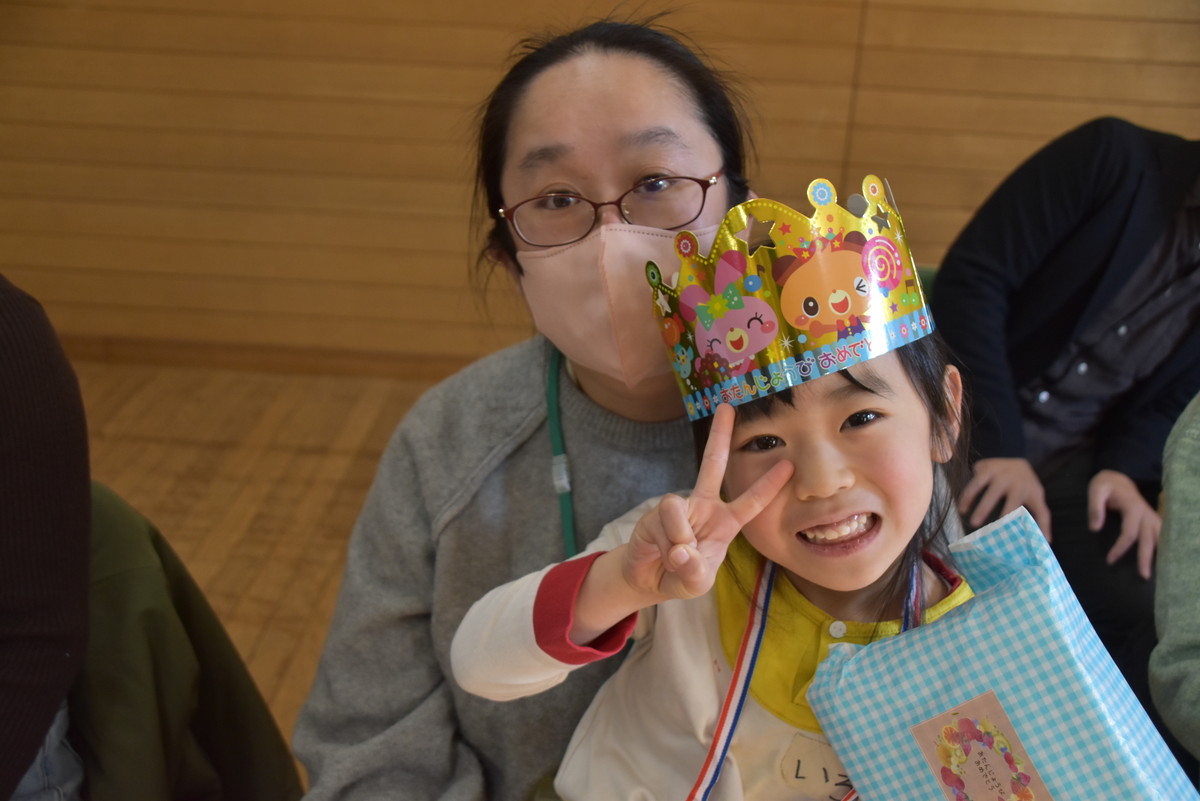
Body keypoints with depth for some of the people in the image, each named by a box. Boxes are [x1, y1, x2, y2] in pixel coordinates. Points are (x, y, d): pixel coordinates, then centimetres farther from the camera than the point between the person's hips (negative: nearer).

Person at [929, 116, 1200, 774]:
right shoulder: (1116, 159, -8)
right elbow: (969, 279, -15)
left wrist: (1123, 469, -12)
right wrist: (999, 446, -20)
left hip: (1072, 464, 4)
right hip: (962, 423, -4)